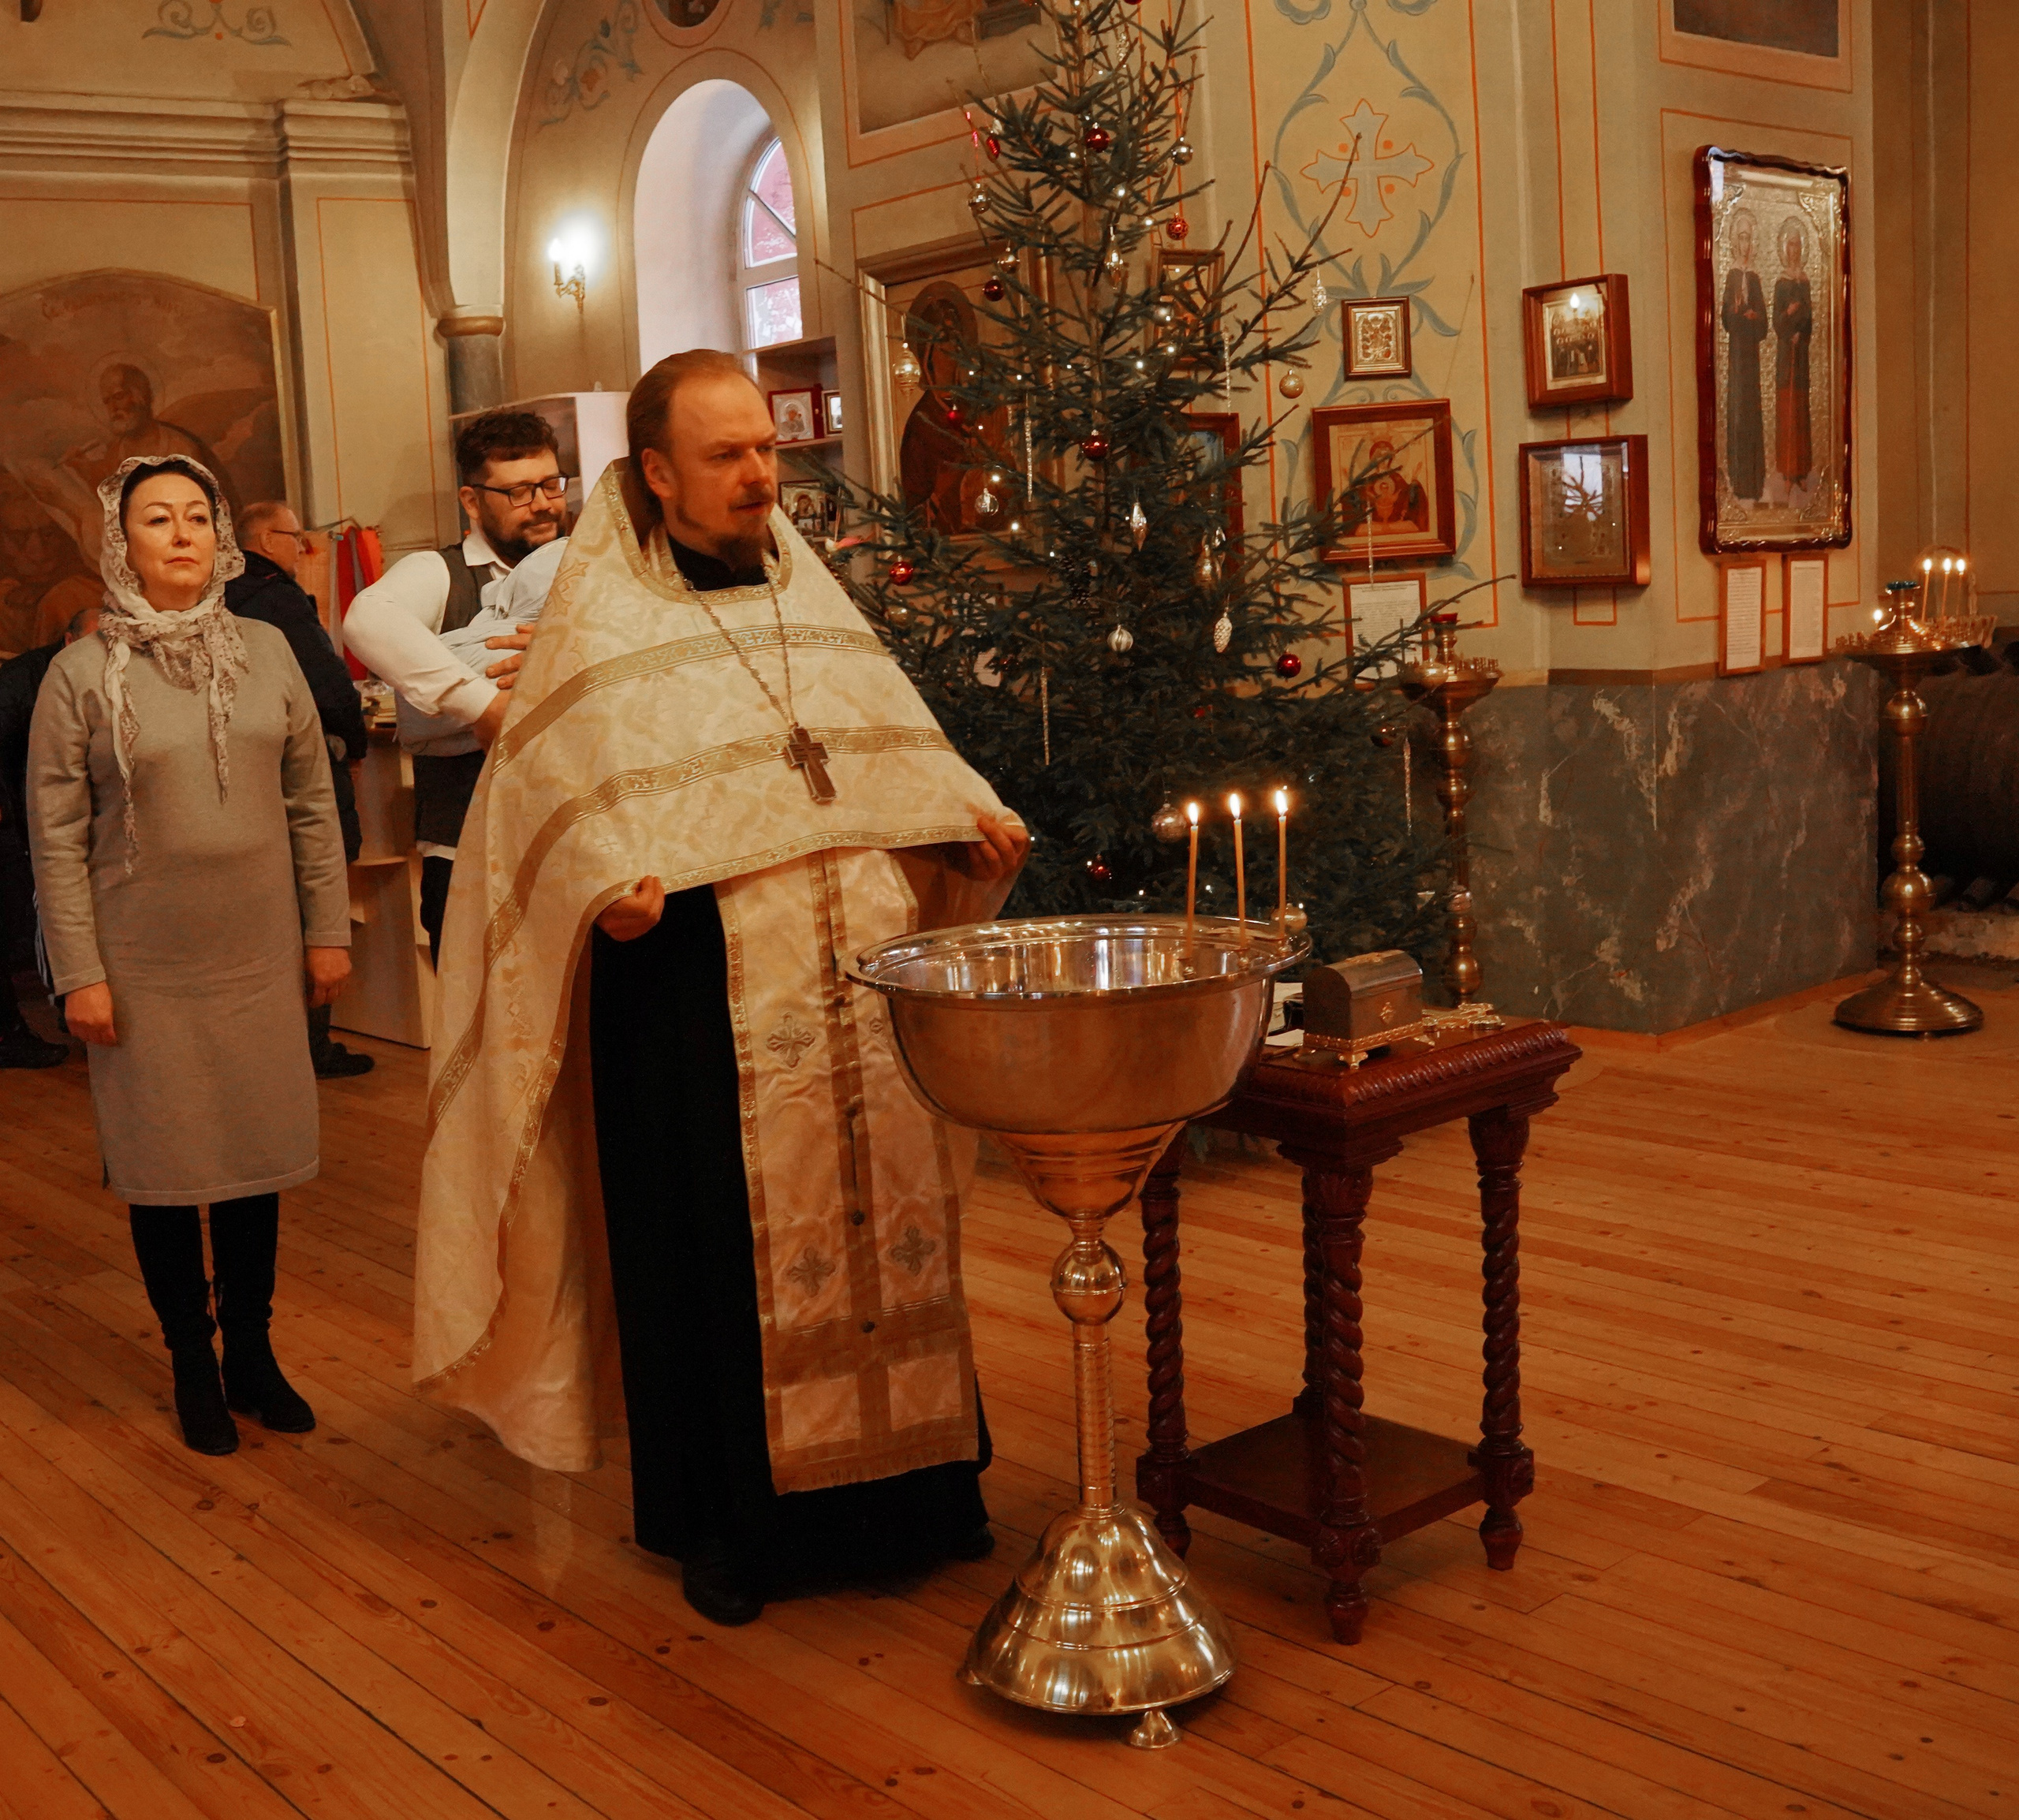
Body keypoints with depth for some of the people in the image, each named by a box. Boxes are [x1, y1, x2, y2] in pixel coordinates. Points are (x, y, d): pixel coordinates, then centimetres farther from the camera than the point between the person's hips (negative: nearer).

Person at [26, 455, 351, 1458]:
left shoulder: (267, 651, 3)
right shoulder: (81, 674, -5)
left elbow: (313, 800, 6)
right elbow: (56, 837, -5)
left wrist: (327, 927, 4)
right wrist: (79, 973, -8)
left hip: (259, 957, 3)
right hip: (144, 969, -2)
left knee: (258, 1156, 10)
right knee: (164, 1164, 7)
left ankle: (251, 1352, 26)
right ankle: (191, 1365, 24)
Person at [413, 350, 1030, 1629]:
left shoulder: (810, 592, 15)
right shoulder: (602, 621, -2)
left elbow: (895, 742, 20)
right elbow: (562, 802, -9)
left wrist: (971, 814, 3)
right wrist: (611, 884, -27)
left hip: (860, 977, 5)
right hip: (702, 989, -5)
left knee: (884, 1215, 11)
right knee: (722, 1245, 2)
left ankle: (901, 1478, 27)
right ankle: (728, 1520, 18)